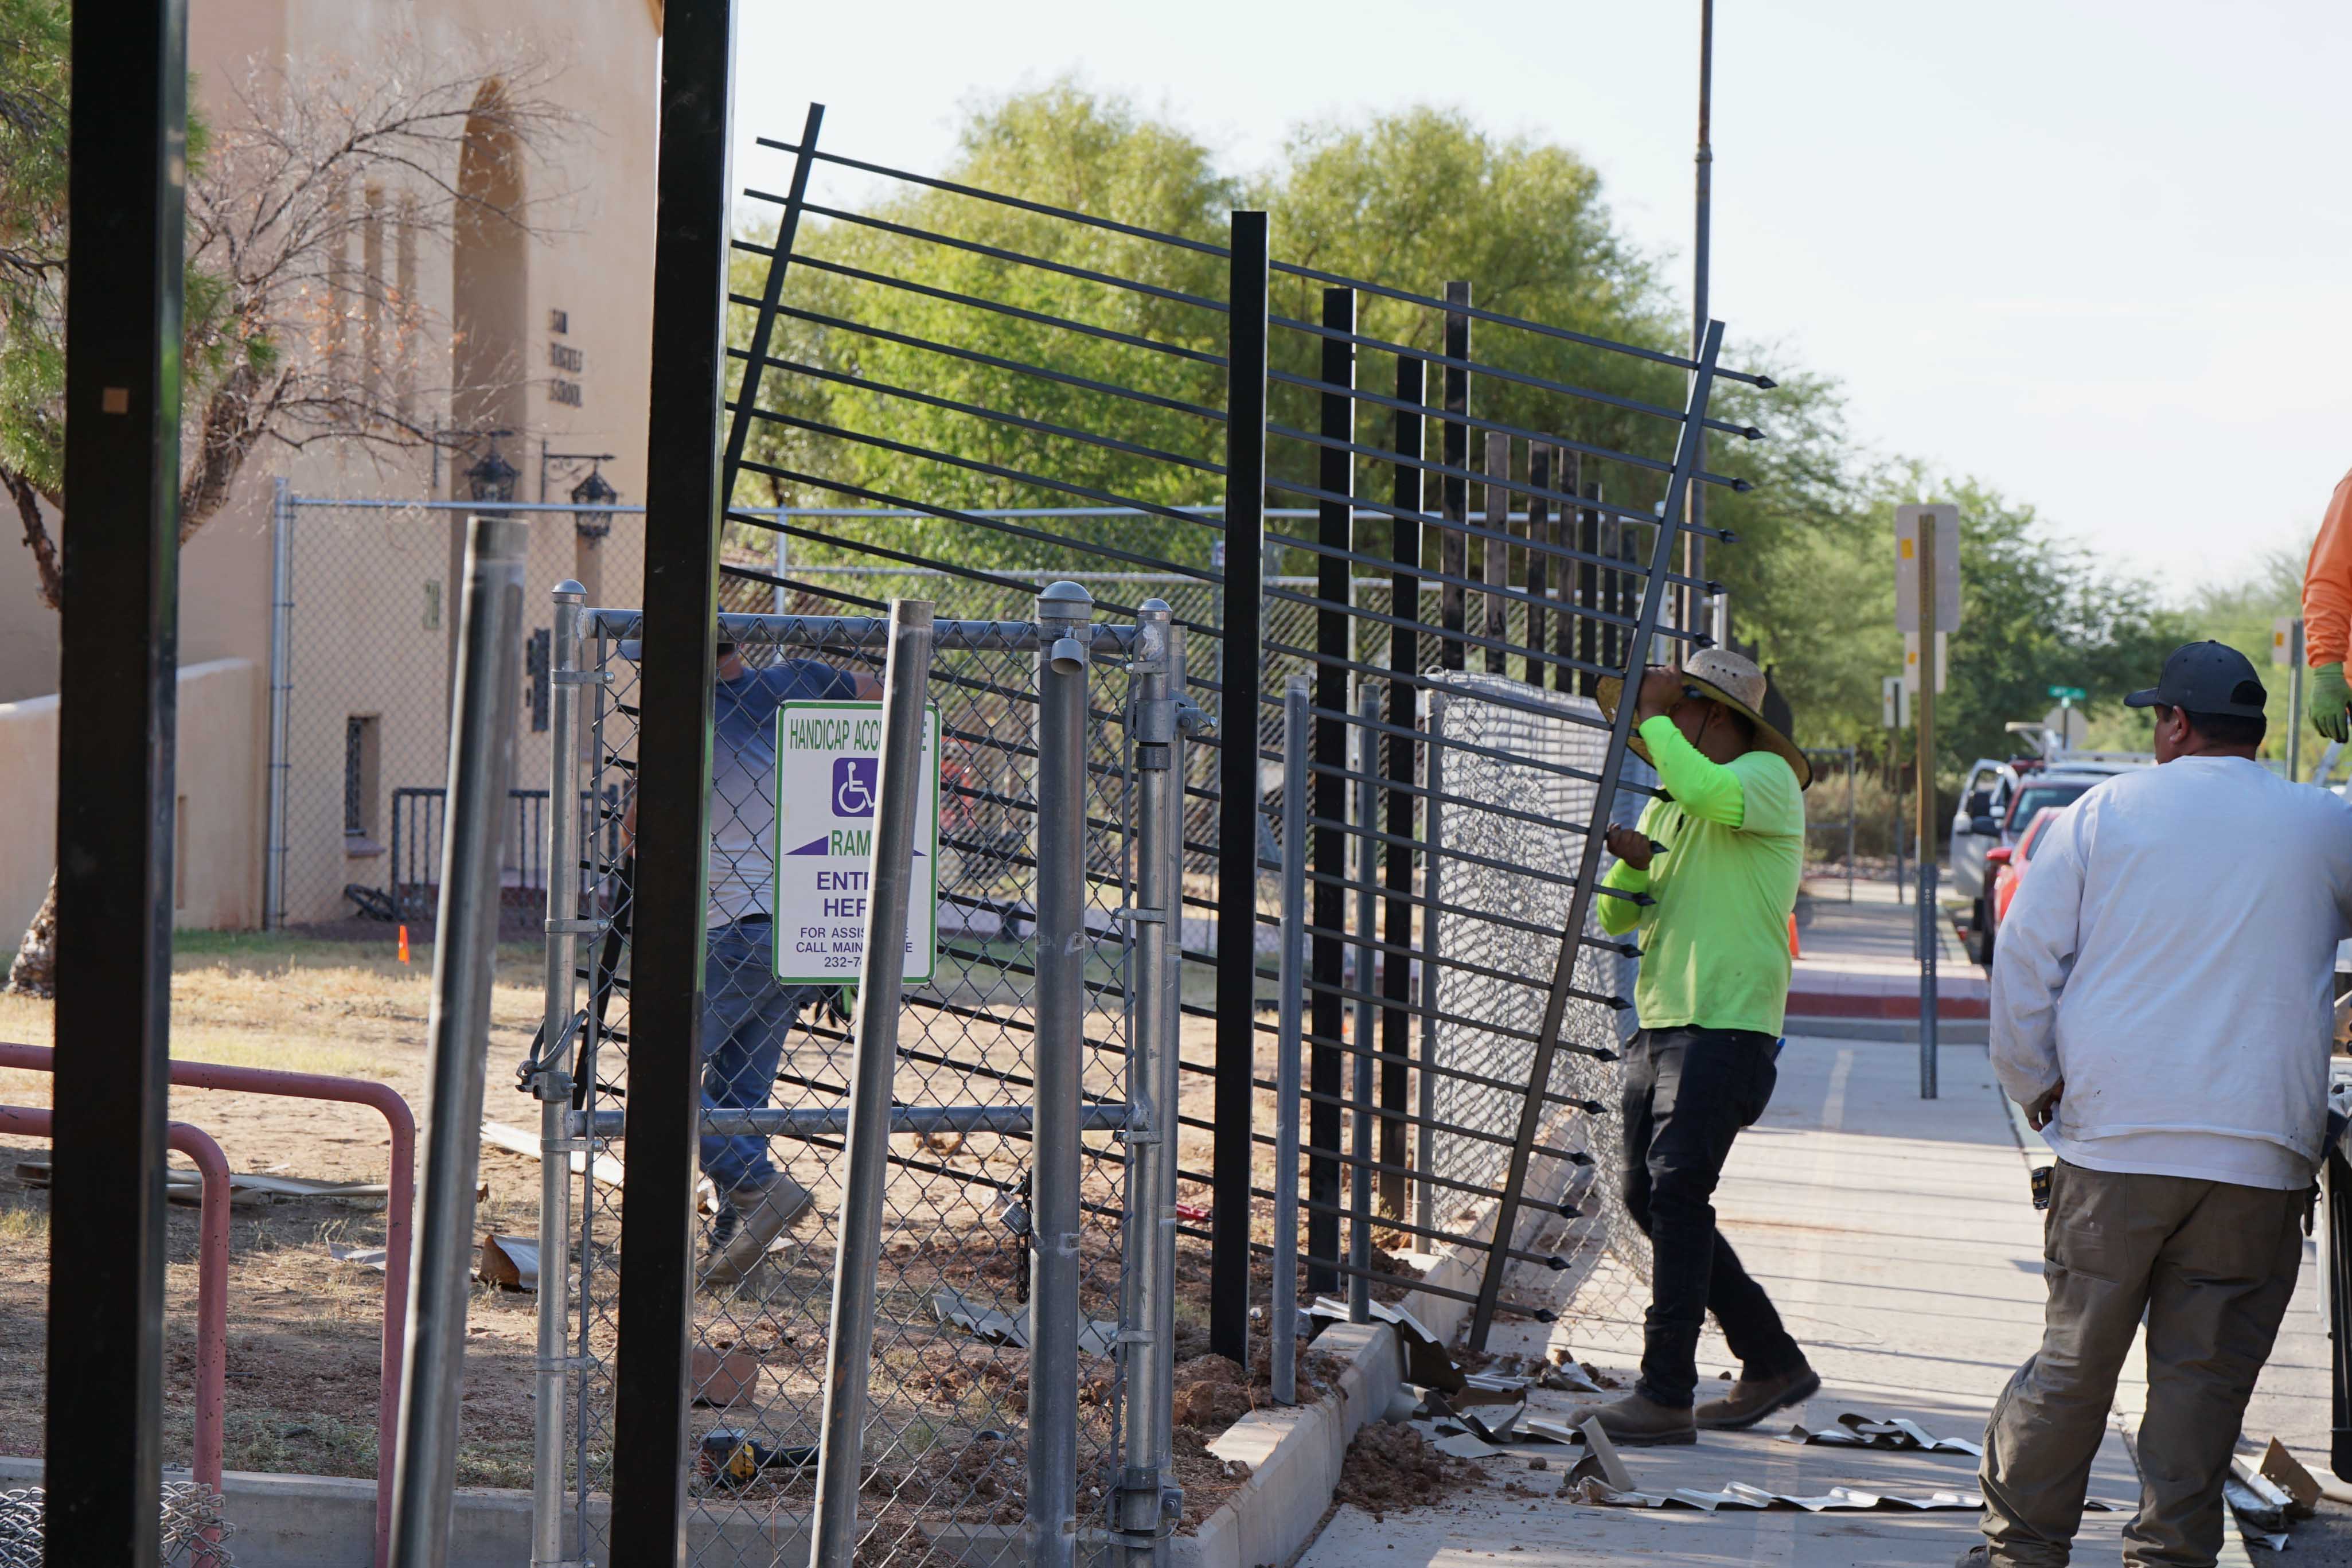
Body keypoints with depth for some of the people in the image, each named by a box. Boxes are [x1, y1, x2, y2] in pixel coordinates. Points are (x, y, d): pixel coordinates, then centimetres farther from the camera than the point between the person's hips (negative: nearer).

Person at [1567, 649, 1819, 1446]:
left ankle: (1666, 1395, -16)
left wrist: (1652, 716, -16)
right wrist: (1634, 861, -4)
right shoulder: (1667, 803, 20)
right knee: (1649, 1199, 9)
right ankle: (1772, 1363, 21)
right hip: (1661, 1022, 9)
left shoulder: (1765, 777, -5)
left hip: (1728, 1025, -9)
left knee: (1676, 1188, -17)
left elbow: (1711, 795, -30)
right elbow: (1616, 917, 17)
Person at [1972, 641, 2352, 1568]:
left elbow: (2022, 964, 4)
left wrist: (2037, 1089, 13)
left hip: (2113, 1143, 1)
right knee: (2205, 1374, 4)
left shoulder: (2100, 814, 4)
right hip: (2258, 1154, 0)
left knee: (2075, 1359, 9)